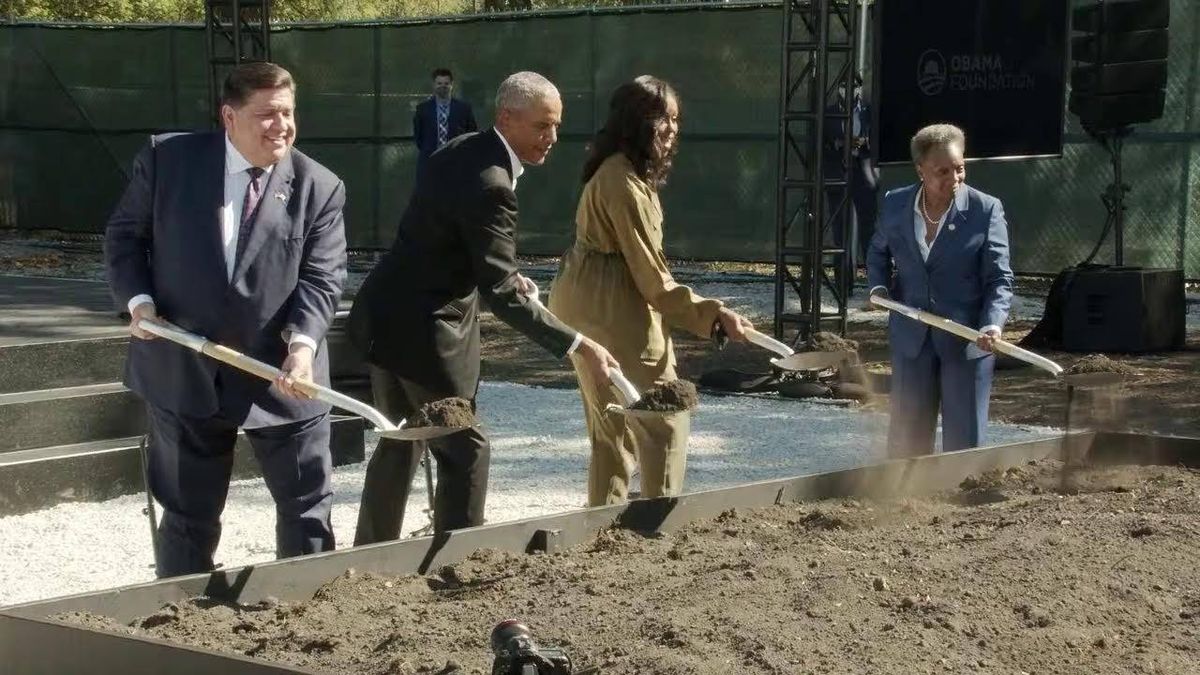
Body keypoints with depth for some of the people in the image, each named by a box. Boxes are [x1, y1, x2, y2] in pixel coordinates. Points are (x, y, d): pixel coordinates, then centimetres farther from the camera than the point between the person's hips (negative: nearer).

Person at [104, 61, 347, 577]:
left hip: (281, 374, 0)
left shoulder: (319, 188, -4)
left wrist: (303, 341, -24)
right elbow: (125, 234, 6)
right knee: (188, 511, 11)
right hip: (183, 370, 0)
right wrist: (137, 297, -10)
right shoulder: (167, 158, -3)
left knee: (307, 505, 7)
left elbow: (322, 277, -7)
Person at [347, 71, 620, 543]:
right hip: (421, 331, -10)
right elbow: (501, 295, -27)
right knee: (465, 451, -1)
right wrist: (580, 346, -27)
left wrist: (503, 274, 8)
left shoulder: (464, 151, 6)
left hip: (386, 319, 10)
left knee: (401, 443, 20)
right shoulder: (490, 186, -24)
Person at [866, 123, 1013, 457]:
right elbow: (878, 251, 20)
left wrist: (993, 325, -26)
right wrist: (879, 285, 0)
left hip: (968, 341, -3)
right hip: (911, 339, 3)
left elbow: (1000, 278, -10)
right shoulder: (895, 204, 0)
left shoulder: (986, 210, -10)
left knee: (964, 440, 4)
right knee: (906, 439, 12)